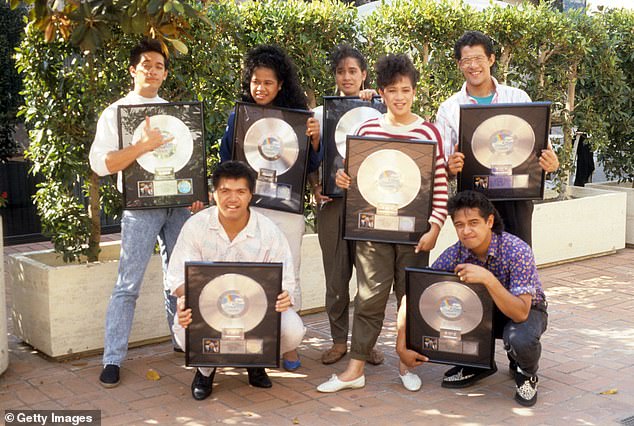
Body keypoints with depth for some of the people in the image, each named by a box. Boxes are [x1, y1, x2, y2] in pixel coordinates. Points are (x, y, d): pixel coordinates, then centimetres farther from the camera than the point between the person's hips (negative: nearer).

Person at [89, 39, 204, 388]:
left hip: (180, 203, 5)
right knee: (128, 284, -6)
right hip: (140, 206, -4)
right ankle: (112, 359, 0)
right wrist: (144, 146, -22)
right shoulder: (115, 112, 1)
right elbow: (100, 163, -11)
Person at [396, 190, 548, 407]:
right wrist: (402, 347, -23)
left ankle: (526, 372, 0)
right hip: (484, 310, 4)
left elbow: (520, 313, -38)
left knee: (519, 338, -38)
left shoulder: (517, 251, -31)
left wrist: (488, 279, -51)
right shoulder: (454, 255, -20)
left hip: (527, 311, -4)